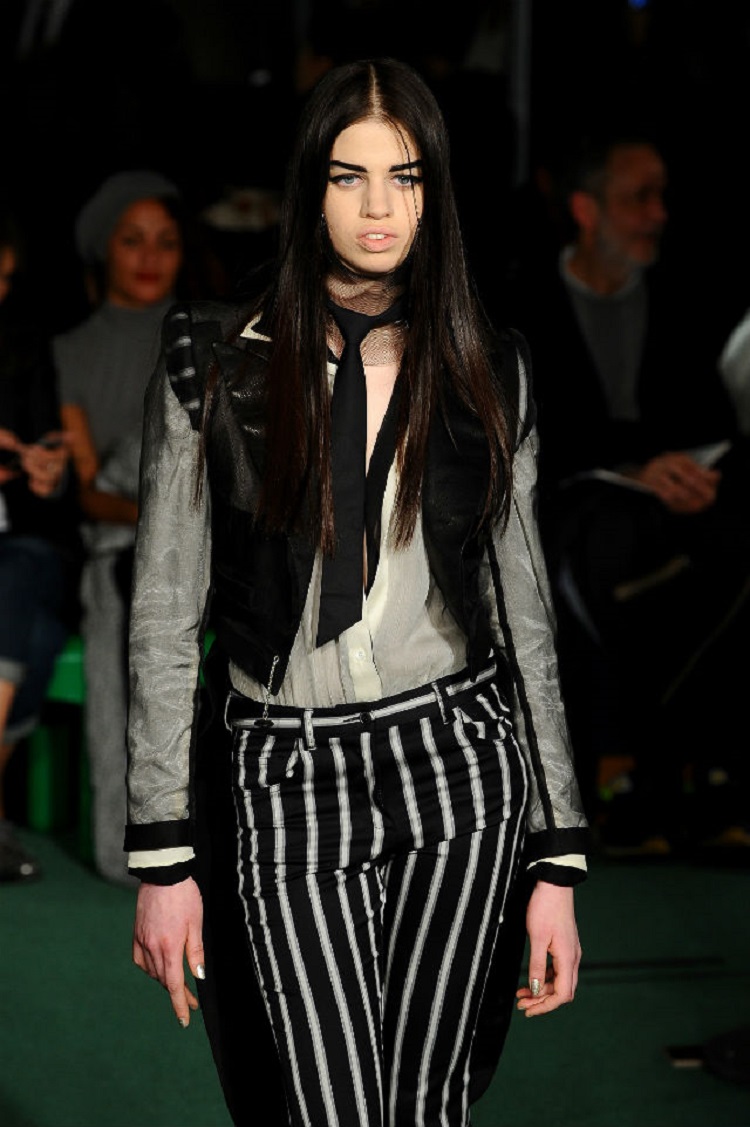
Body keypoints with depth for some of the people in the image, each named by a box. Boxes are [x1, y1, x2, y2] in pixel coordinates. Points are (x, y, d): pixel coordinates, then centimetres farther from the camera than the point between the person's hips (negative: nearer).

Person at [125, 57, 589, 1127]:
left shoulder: (487, 370, 5)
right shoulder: (214, 362, -1)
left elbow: (522, 610, 8)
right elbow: (164, 616, 0)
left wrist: (559, 865, 4)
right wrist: (162, 858, -3)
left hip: (457, 765, 2)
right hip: (284, 786, -1)